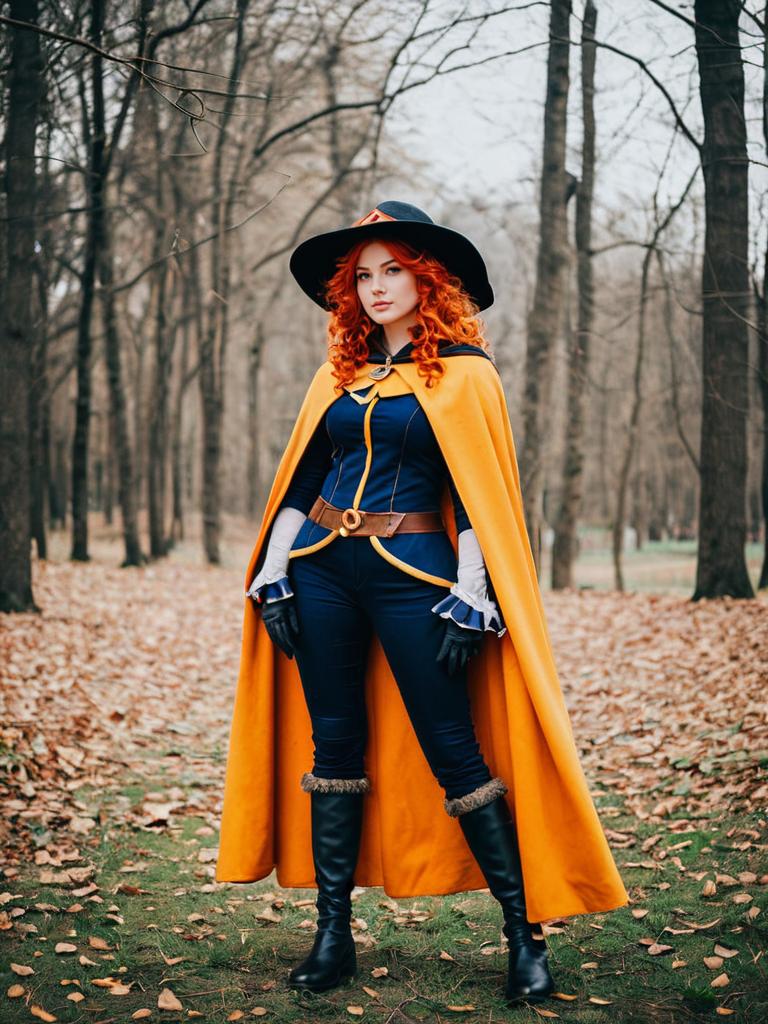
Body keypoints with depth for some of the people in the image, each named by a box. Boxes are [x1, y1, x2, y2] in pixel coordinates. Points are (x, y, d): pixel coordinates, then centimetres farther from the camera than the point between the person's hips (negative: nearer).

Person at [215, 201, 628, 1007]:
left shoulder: (462, 371, -1)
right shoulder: (342, 370, 13)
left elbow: (477, 494, -5)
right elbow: (302, 478, 13)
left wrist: (470, 596, -12)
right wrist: (273, 575, 7)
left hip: (412, 574, -5)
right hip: (323, 570, 5)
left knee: (454, 751, -3)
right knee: (335, 745, 8)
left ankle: (524, 934, 8)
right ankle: (333, 934, 17)